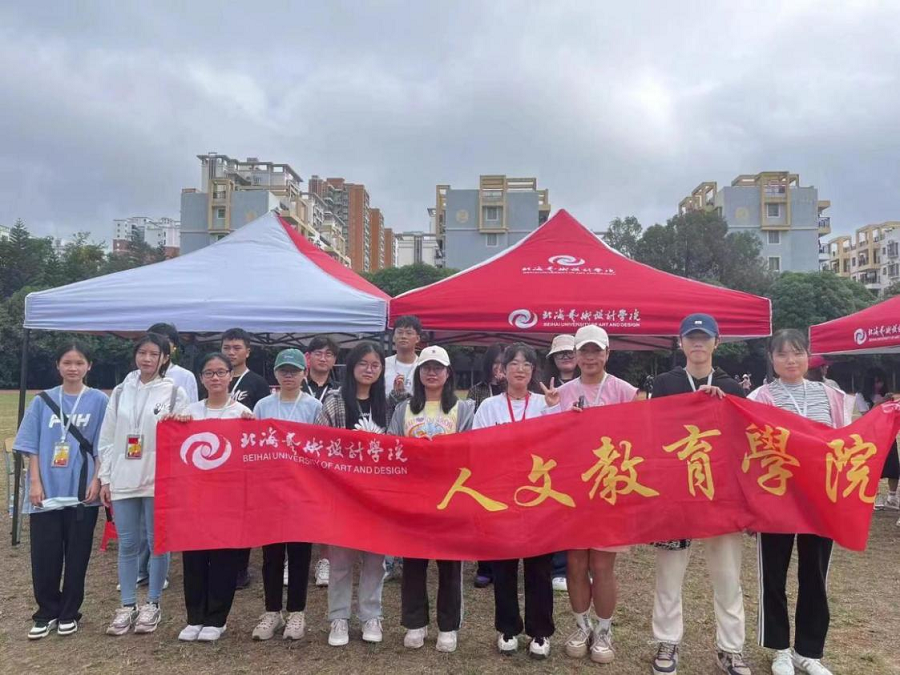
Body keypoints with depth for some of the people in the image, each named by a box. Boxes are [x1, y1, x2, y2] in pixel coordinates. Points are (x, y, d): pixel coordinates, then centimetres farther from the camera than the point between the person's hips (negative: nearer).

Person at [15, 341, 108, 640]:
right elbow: (32, 446, 4)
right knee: (44, 555, 5)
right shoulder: (43, 401, 5)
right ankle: (46, 613, 22)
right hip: (47, 491, 1)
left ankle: (69, 613, 22)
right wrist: (35, 483, -4)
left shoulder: (99, 401, 0)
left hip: (82, 491, -1)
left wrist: (97, 481, -8)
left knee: (77, 556, 7)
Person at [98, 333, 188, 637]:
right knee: (127, 544, 9)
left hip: (160, 481, -3)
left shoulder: (175, 392, -2)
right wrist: (105, 478, 6)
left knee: (158, 543, 6)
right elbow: (107, 438, 10)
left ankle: (152, 604, 20)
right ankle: (128, 605, 22)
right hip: (123, 481, 3)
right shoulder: (120, 392, 8)